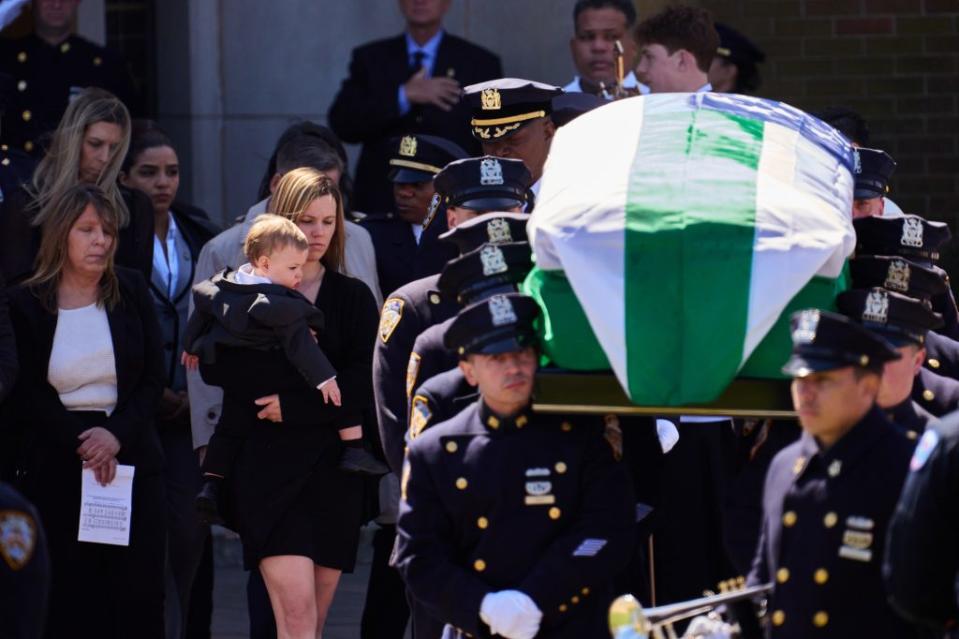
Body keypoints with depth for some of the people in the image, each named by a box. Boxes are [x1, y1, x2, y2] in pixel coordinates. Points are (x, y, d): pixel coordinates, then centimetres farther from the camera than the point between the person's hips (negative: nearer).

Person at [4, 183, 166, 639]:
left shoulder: (131, 291, 6)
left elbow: (153, 379, 4)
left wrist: (116, 435, -12)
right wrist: (82, 444, -13)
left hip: (132, 459, 2)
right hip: (56, 468, -1)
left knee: (137, 596, -3)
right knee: (67, 597, -4)